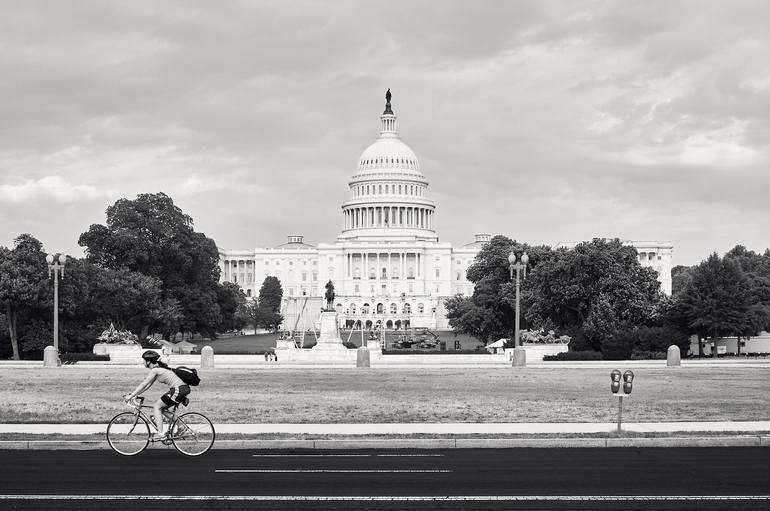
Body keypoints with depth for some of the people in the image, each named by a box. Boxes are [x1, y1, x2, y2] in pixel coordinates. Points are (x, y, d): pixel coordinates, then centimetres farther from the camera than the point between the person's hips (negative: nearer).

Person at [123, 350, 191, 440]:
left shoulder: (154, 370, -8)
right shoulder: (159, 368, 20)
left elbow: (143, 385, -7)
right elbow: (148, 385, 25)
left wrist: (131, 396, -1)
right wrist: (134, 394, 24)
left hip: (178, 389, -9)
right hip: (183, 389, 9)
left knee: (156, 406, -2)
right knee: (160, 407, 19)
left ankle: (161, 434, -7)